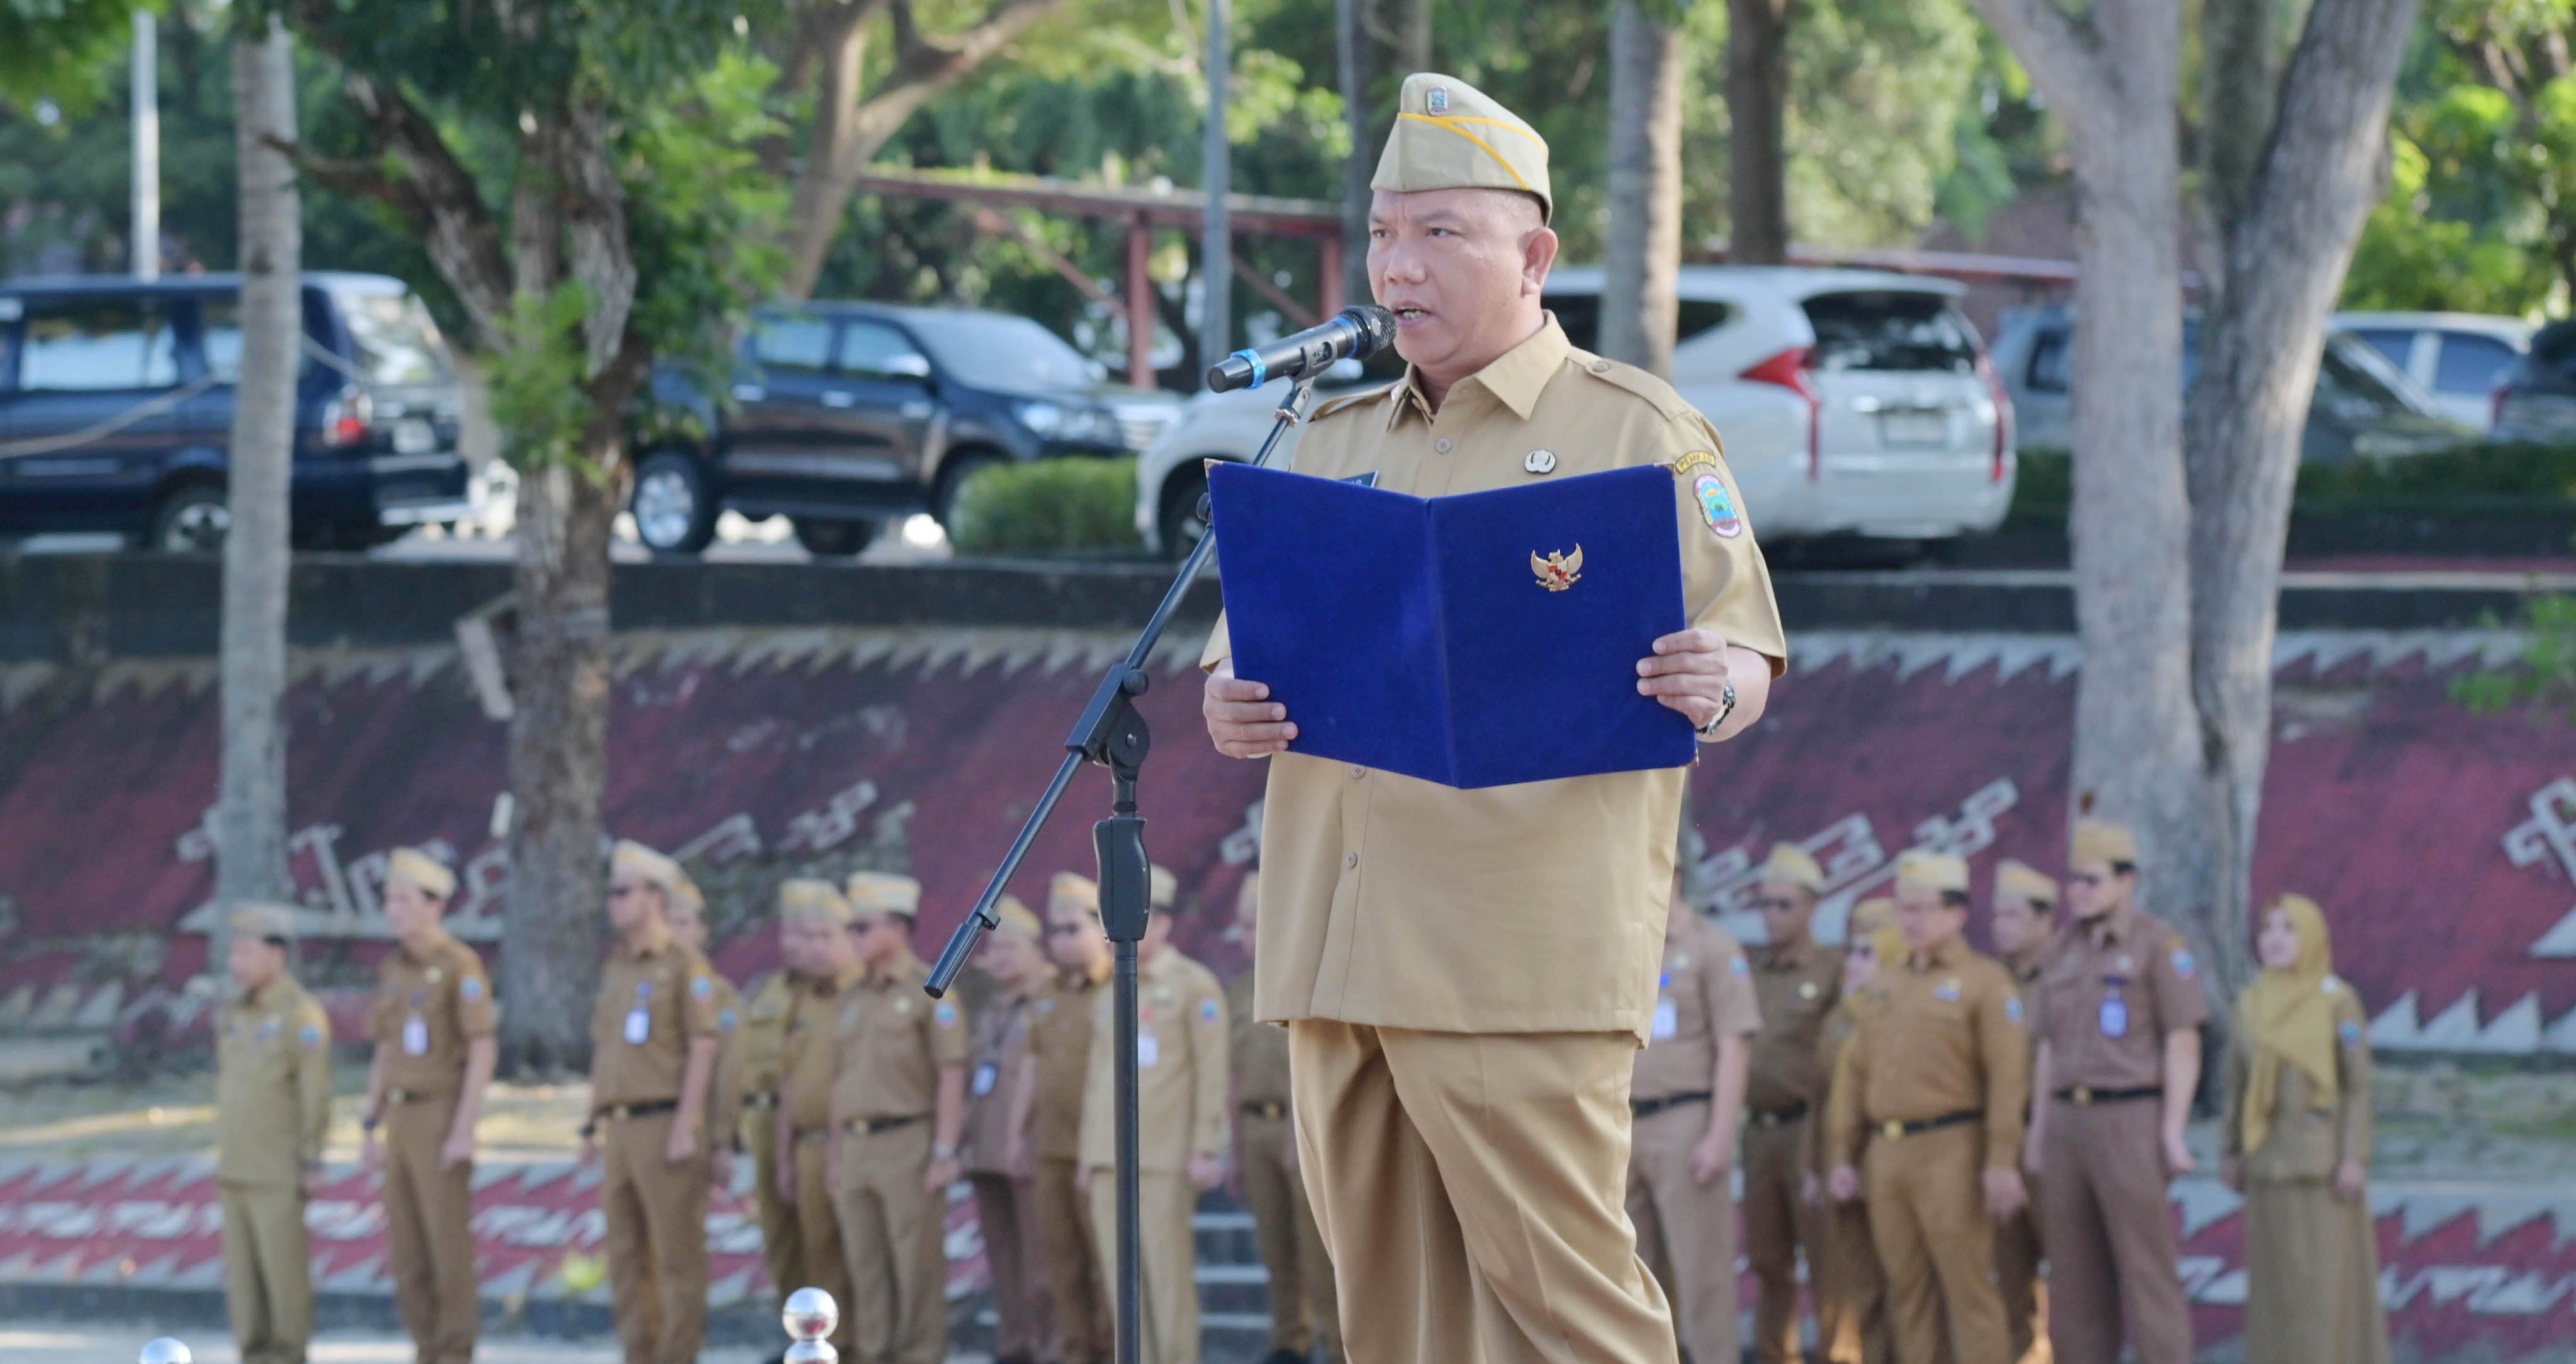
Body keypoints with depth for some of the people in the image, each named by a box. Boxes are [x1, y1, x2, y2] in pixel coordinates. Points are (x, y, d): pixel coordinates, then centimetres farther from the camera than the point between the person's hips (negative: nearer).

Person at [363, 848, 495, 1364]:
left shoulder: (461, 967, -12)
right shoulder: (393, 970, 13)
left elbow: (484, 1051, -15)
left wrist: (464, 1132, -20)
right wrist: (370, 1129, 13)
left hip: (443, 1120, -8)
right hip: (401, 1122, 8)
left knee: (449, 1244, -6)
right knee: (407, 1249, 7)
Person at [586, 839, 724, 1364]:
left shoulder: (686, 966, -6)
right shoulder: (616, 967, 16)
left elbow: (702, 1049, -11)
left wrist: (686, 1127, -16)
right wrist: (594, 1124, 17)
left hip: (665, 1122, -8)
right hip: (620, 1127, 8)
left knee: (677, 1256, -5)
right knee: (626, 1257, 8)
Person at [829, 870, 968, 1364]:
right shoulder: (854, 997, 17)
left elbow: (951, 1076, -9)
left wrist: (945, 1152, -15)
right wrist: (837, 1155, 15)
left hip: (910, 1143, -7)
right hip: (857, 1147, 7)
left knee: (917, 1267, -5)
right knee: (867, 1269, 7)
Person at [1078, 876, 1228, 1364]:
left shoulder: (1194, 986, -1)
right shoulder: (1108, 995, 18)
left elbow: (1212, 1073, -6)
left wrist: (1206, 1150, -12)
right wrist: (1089, 1155, 16)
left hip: (1166, 1159, -6)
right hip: (1110, 1158, 6)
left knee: (1168, 1272, -7)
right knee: (1120, 1275, 4)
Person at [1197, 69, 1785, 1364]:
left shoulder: (1640, 432, 4)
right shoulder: (1336, 438, 20)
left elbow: (1743, 654, 1)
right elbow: (1248, 628, 21)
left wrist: (1713, 690, -23)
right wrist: (1228, 706, -3)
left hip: (1521, 952, -6)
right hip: (1335, 951, 6)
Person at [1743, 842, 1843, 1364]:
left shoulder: (1833, 972, -2)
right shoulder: (1751, 972, 12)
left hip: (1807, 1128, -5)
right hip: (1759, 1126, 5)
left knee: (1825, 1257, -5)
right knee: (1767, 1259, 10)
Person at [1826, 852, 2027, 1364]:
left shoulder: (1983, 981, -2)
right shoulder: (1888, 984, 18)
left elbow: (2008, 1075, -9)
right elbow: (1859, 1075, 20)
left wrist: (2001, 1162, -17)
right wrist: (1843, 1155, 14)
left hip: (1950, 1149, -6)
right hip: (1888, 1156, 6)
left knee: (1968, 1290, -6)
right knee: (1906, 1293, 7)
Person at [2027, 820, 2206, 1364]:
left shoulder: (2160, 945, -7)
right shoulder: (2065, 948, 13)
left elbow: (2184, 1043, -10)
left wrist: (2173, 1132, -16)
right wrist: (2039, 1132, 12)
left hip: (2134, 1123, -7)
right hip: (2071, 1122, 7)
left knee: (2148, 1278, -7)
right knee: (2076, 1281, 6)